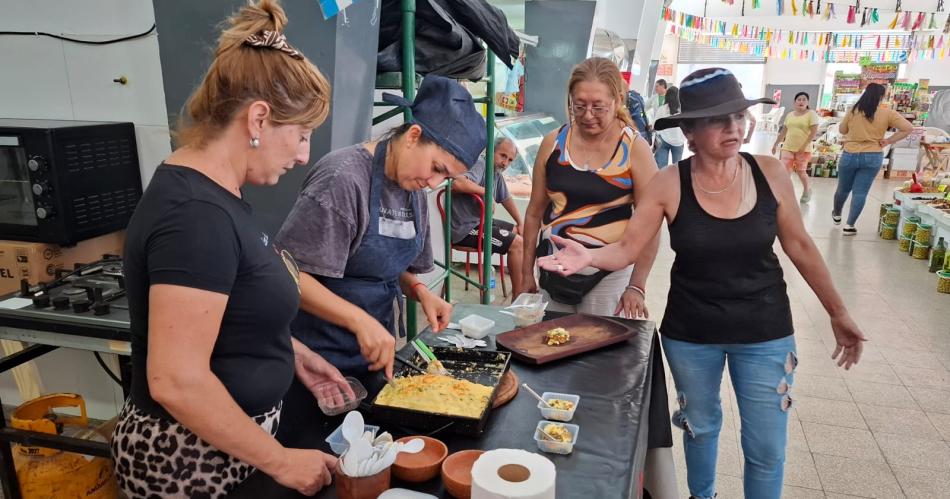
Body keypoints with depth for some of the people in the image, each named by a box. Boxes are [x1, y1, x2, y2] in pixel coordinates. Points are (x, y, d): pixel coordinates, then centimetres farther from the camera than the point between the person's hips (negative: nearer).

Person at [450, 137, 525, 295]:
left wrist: (520, 223, 24)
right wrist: (485, 191, -26)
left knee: (518, 232, 19)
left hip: (480, 221, 11)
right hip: (464, 228, -11)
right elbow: (458, 183, -38)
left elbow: (506, 199, 24)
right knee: (517, 243, -15)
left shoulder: (497, 173, 10)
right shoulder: (480, 165, -18)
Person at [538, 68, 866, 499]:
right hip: (691, 334, 0)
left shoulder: (769, 173, -9)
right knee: (700, 427, 22)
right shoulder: (669, 184, -14)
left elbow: (799, 246, 1)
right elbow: (627, 249, -13)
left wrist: (838, 313, 6)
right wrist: (588, 256, -35)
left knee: (767, 448, 9)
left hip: (765, 332, 1)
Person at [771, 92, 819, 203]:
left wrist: (804, 146, -18)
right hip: (788, 148, 4)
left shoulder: (811, 114, -5)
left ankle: (807, 190, 34)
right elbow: (783, 131, 18)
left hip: (803, 149, -4)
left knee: (800, 172, 8)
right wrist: (776, 144, 14)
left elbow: (814, 132, -11)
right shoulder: (789, 115, 11)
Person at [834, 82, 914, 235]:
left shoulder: (852, 111, -2)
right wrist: (888, 141, -1)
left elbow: (842, 130, 10)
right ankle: (849, 225, 2)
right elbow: (908, 128, -5)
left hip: (850, 155, 1)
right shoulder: (887, 113, -4)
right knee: (860, 192, 3)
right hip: (872, 157, -1)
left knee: (843, 189, 18)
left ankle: (836, 215, 40)